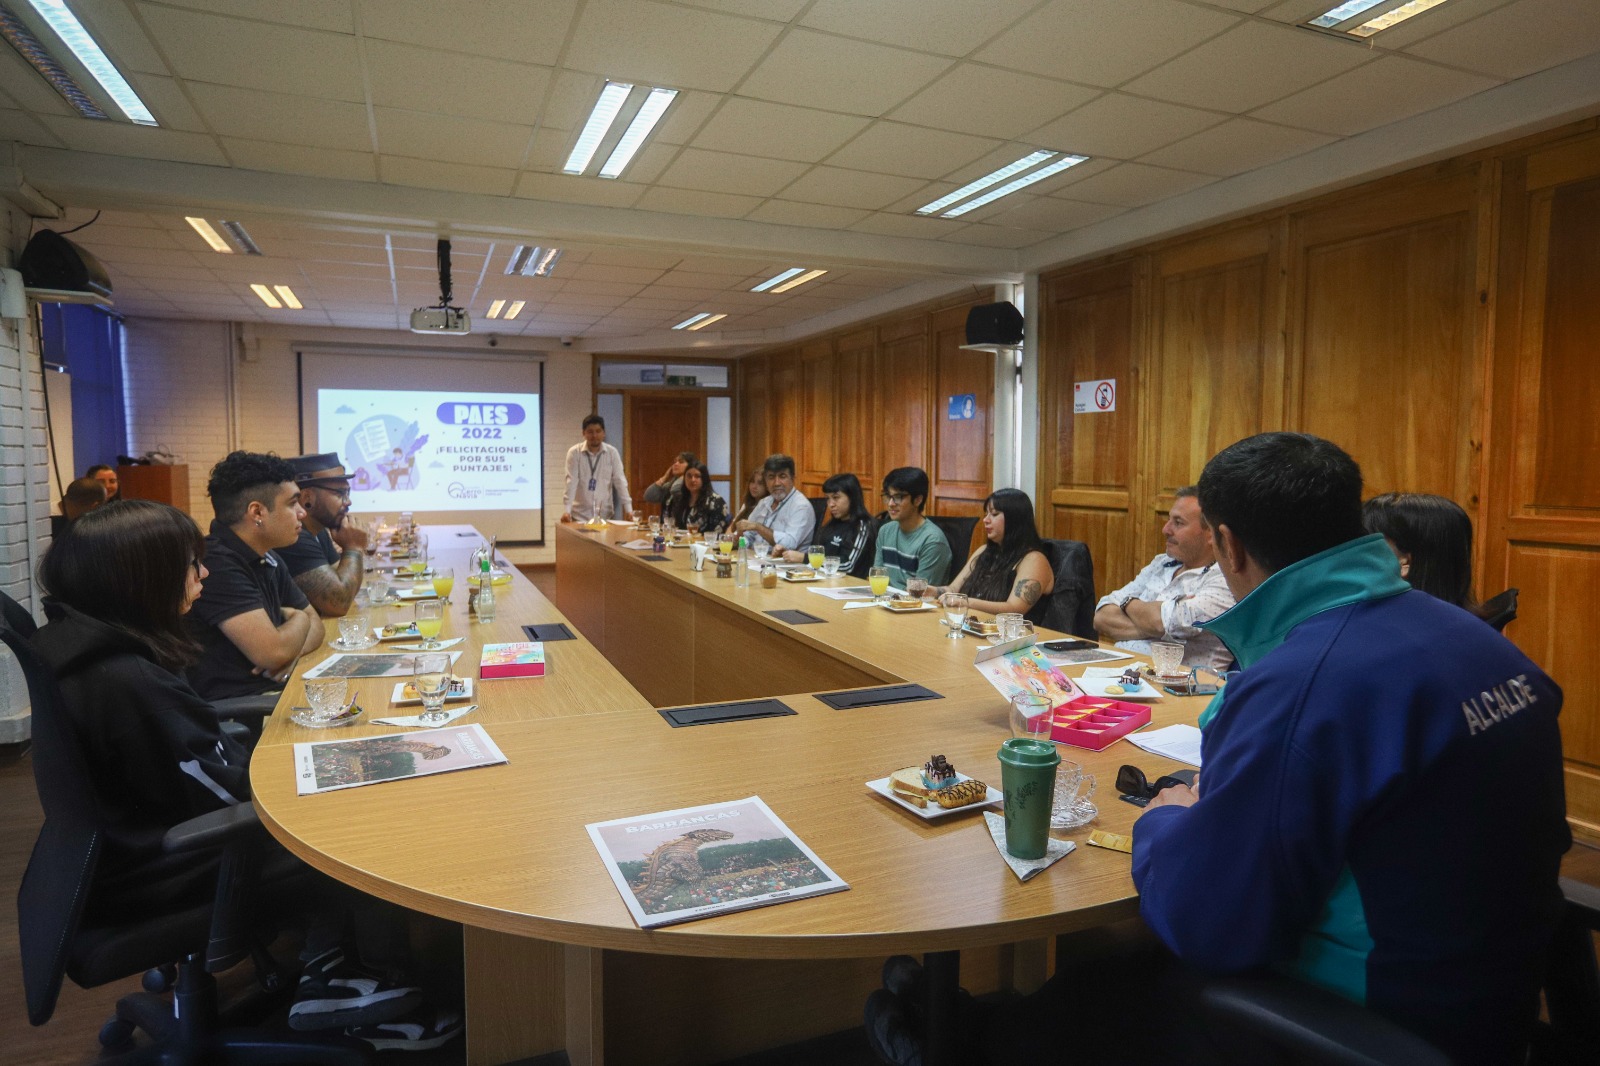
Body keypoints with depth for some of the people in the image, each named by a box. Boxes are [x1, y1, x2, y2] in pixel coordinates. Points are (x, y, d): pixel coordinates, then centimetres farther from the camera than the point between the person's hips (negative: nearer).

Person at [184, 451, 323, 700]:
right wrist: (299, 619, -3)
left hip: (276, 689, 8)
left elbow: (314, 623, 15)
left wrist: (292, 648, -8)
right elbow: (274, 653, -25)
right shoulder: (217, 565, -19)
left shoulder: (268, 558, 10)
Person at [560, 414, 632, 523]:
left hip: (605, 514, 1)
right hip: (580, 515, -1)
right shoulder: (574, 452, -4)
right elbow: (571, 482, -9)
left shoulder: (612, 453, 0)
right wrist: (566, 510, -18)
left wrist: (628, 509, -9)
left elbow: (620, 481, -2)